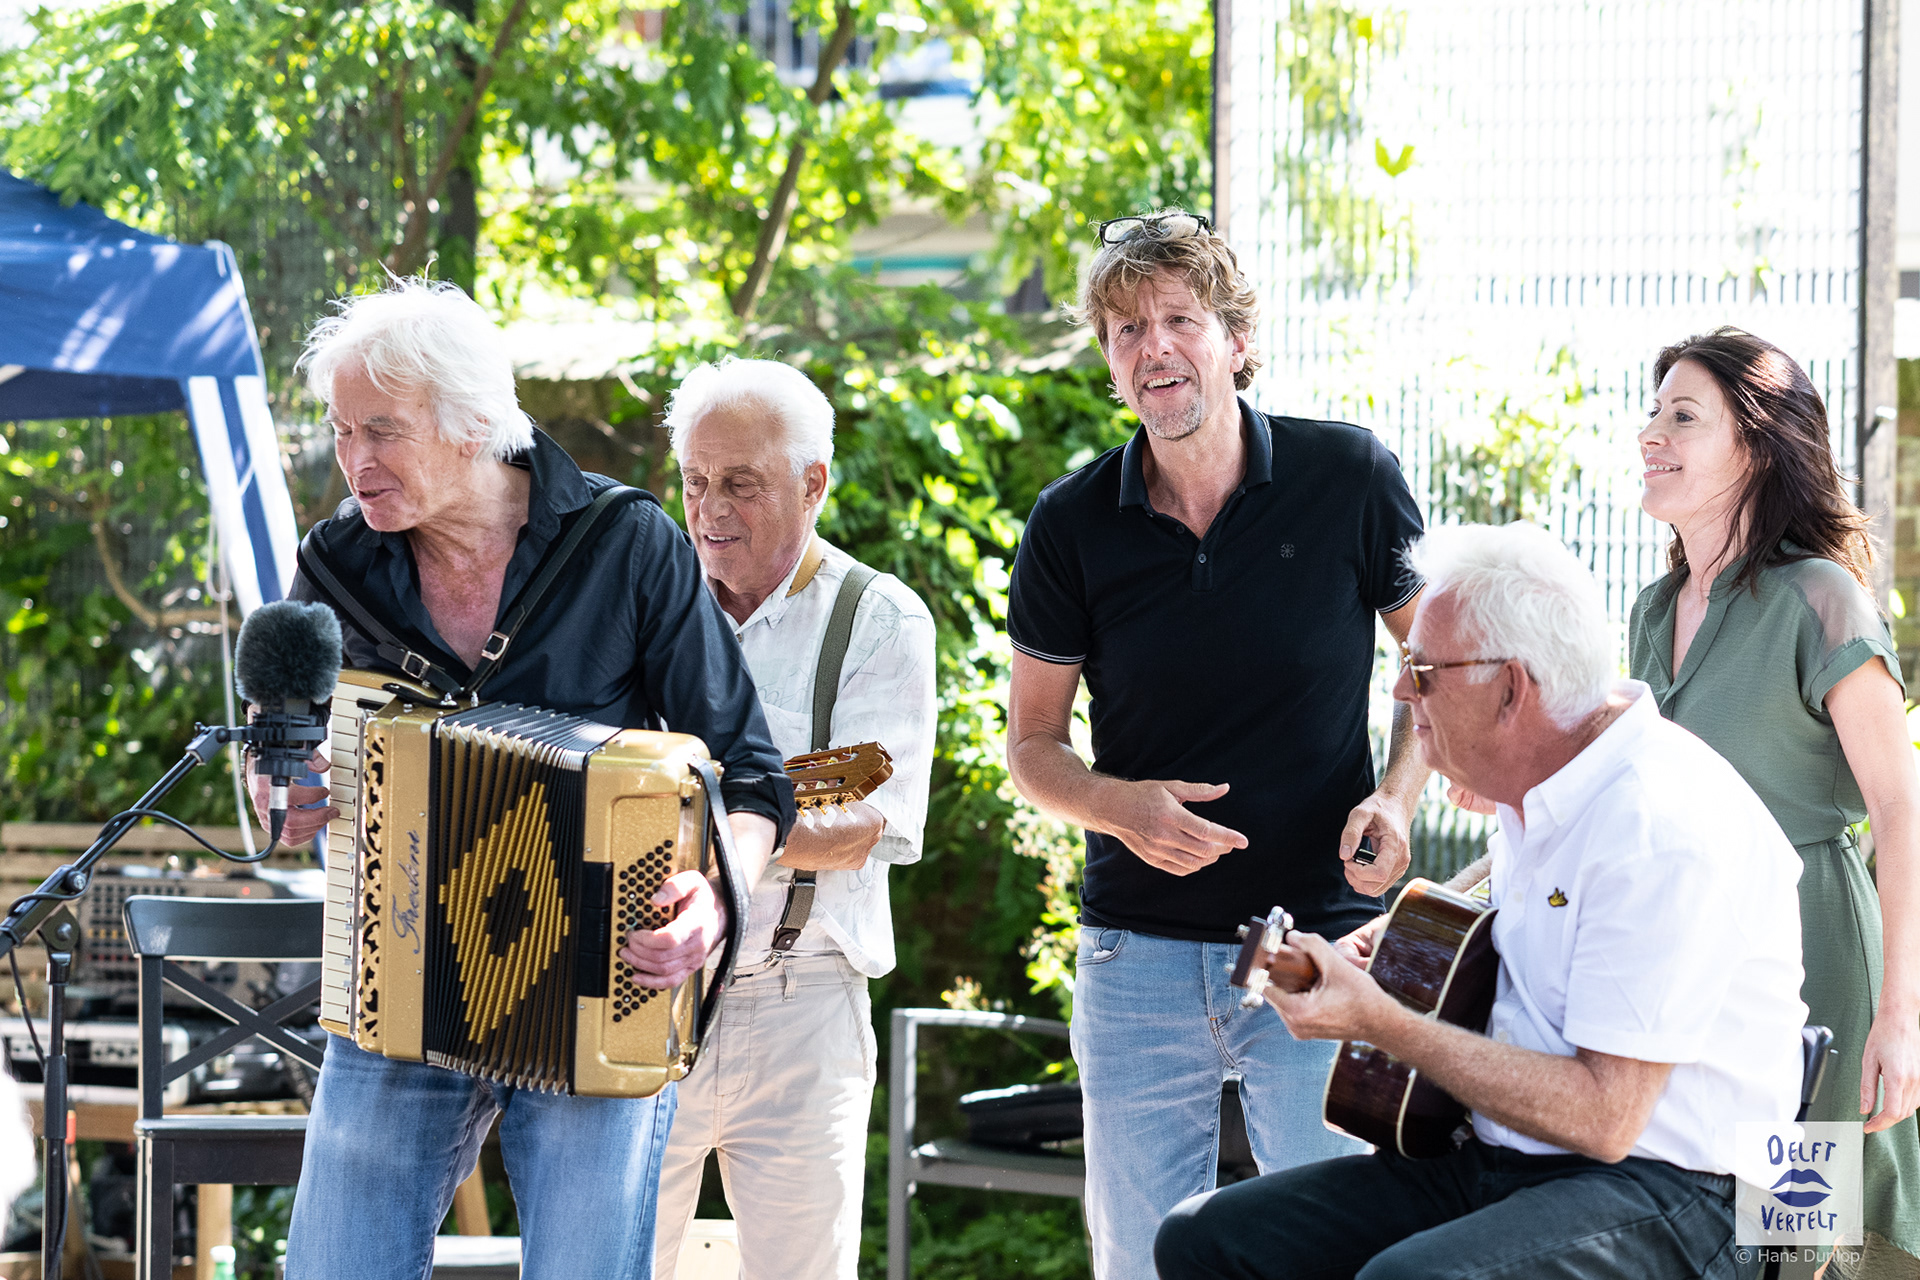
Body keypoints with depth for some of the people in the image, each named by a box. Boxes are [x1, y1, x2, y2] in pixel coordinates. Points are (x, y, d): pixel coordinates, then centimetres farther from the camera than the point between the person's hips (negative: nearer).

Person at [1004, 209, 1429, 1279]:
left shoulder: (1350, 479, -4)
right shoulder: (1074, 525, 0)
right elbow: (1034, 744, 8)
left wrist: (1396, 799, -10)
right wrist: (1122, 806, -13)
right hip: (1140, 957, 2)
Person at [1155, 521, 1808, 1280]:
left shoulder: (1663, 831, -20)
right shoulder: (1539, 793, 11)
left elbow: (1603, 1117, -24)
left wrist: (1381, 1023, -22)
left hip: (1661, 1190, -9)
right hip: (1499, 1161, 9)